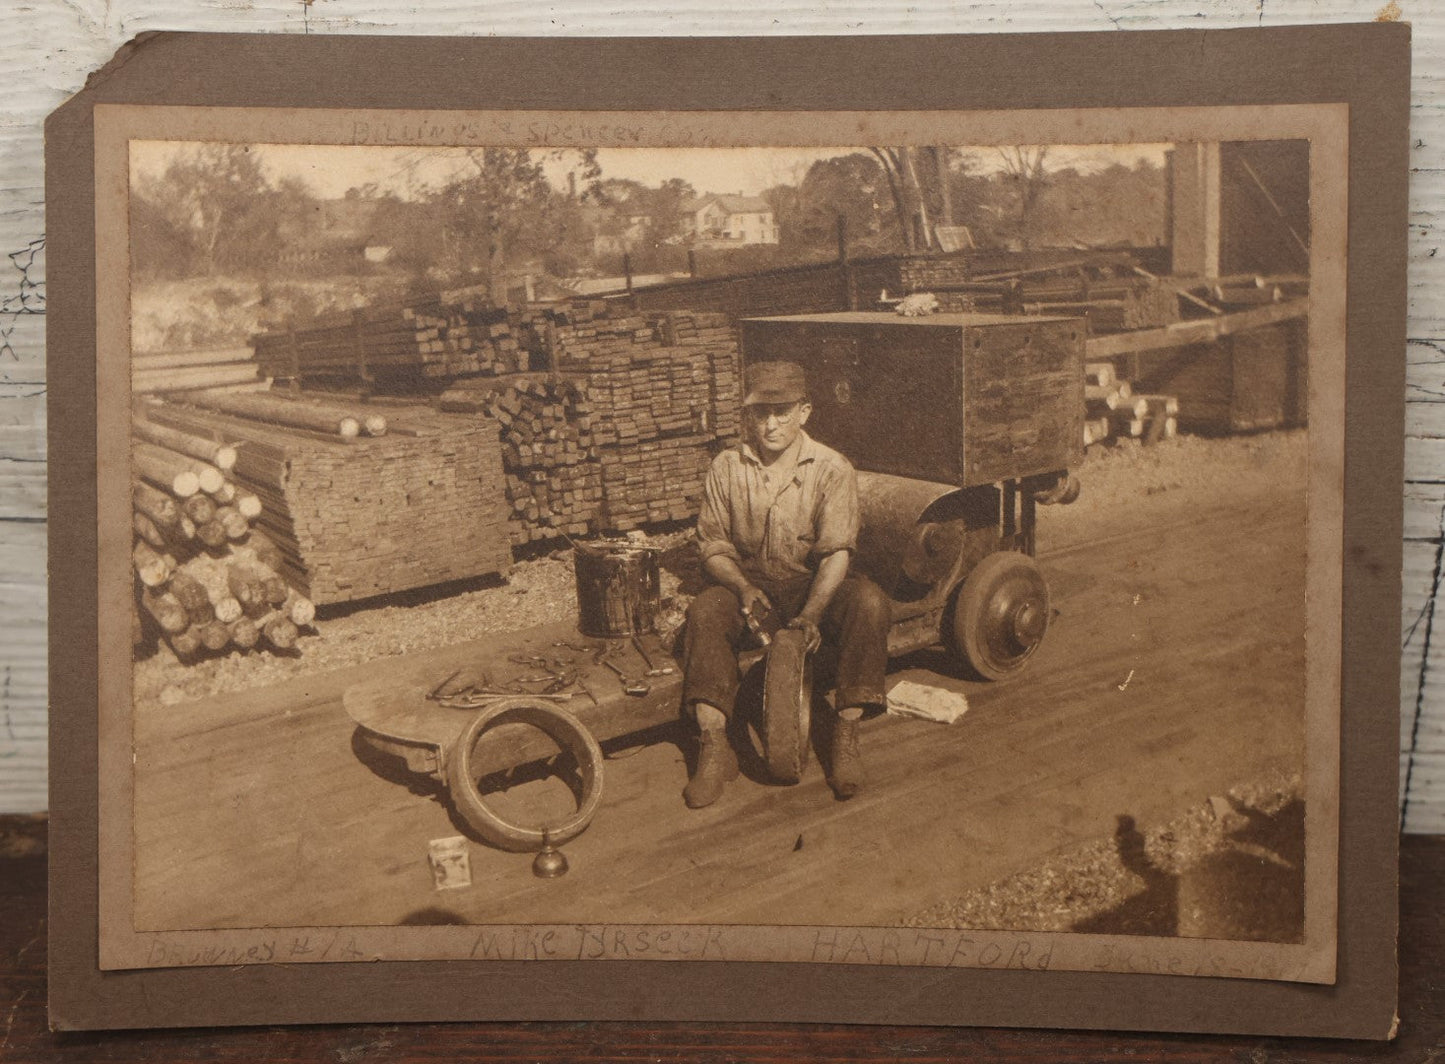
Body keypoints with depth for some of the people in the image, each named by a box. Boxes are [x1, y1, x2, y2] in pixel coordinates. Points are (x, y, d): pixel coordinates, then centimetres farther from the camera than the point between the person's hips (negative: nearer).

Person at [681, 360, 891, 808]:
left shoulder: (832, 469, -7)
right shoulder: (726, 468, 0)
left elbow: (837, 552, -15)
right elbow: (713, 546, 1)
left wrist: (811, 612, -32)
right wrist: (744, 588, -21)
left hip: (814, 588, -1)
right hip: (750, 584, 1)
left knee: (869, 601, -32)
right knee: (704, 611, -31)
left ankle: (846, 737, -24)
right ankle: (714, 747, -27)